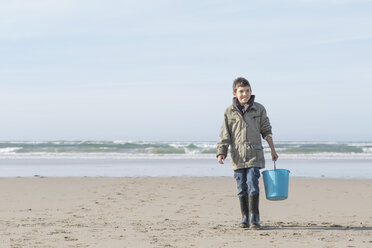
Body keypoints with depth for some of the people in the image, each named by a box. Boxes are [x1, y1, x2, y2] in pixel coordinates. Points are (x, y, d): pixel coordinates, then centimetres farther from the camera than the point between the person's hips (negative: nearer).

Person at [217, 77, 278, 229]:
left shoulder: (259, 109, 4)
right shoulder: (229, 111, 3)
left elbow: (266, 131, 12)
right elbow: (224, 135, 4)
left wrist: (273, 150, 14)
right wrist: (221, 153, -5)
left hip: (254, 155, -1)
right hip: (238, 156, 1)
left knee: (252, 186, -11)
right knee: (242, 188, 6)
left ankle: (254, 219, -8)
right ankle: (245, 218, 15)